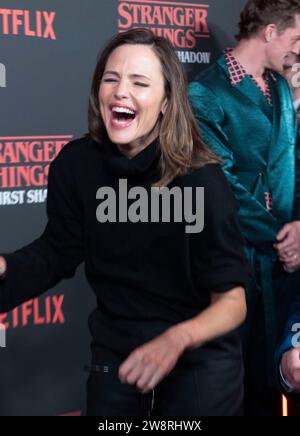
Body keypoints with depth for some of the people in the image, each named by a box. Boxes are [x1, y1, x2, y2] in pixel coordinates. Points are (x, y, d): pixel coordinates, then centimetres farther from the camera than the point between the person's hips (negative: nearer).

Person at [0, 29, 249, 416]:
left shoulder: (202, 178, -23)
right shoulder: (74, 164, -13)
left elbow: (232, 299, -22)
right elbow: (56, 253, -1)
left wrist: (177, 339, -40)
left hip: (201, 351, -3)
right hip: (115, 346, 3)